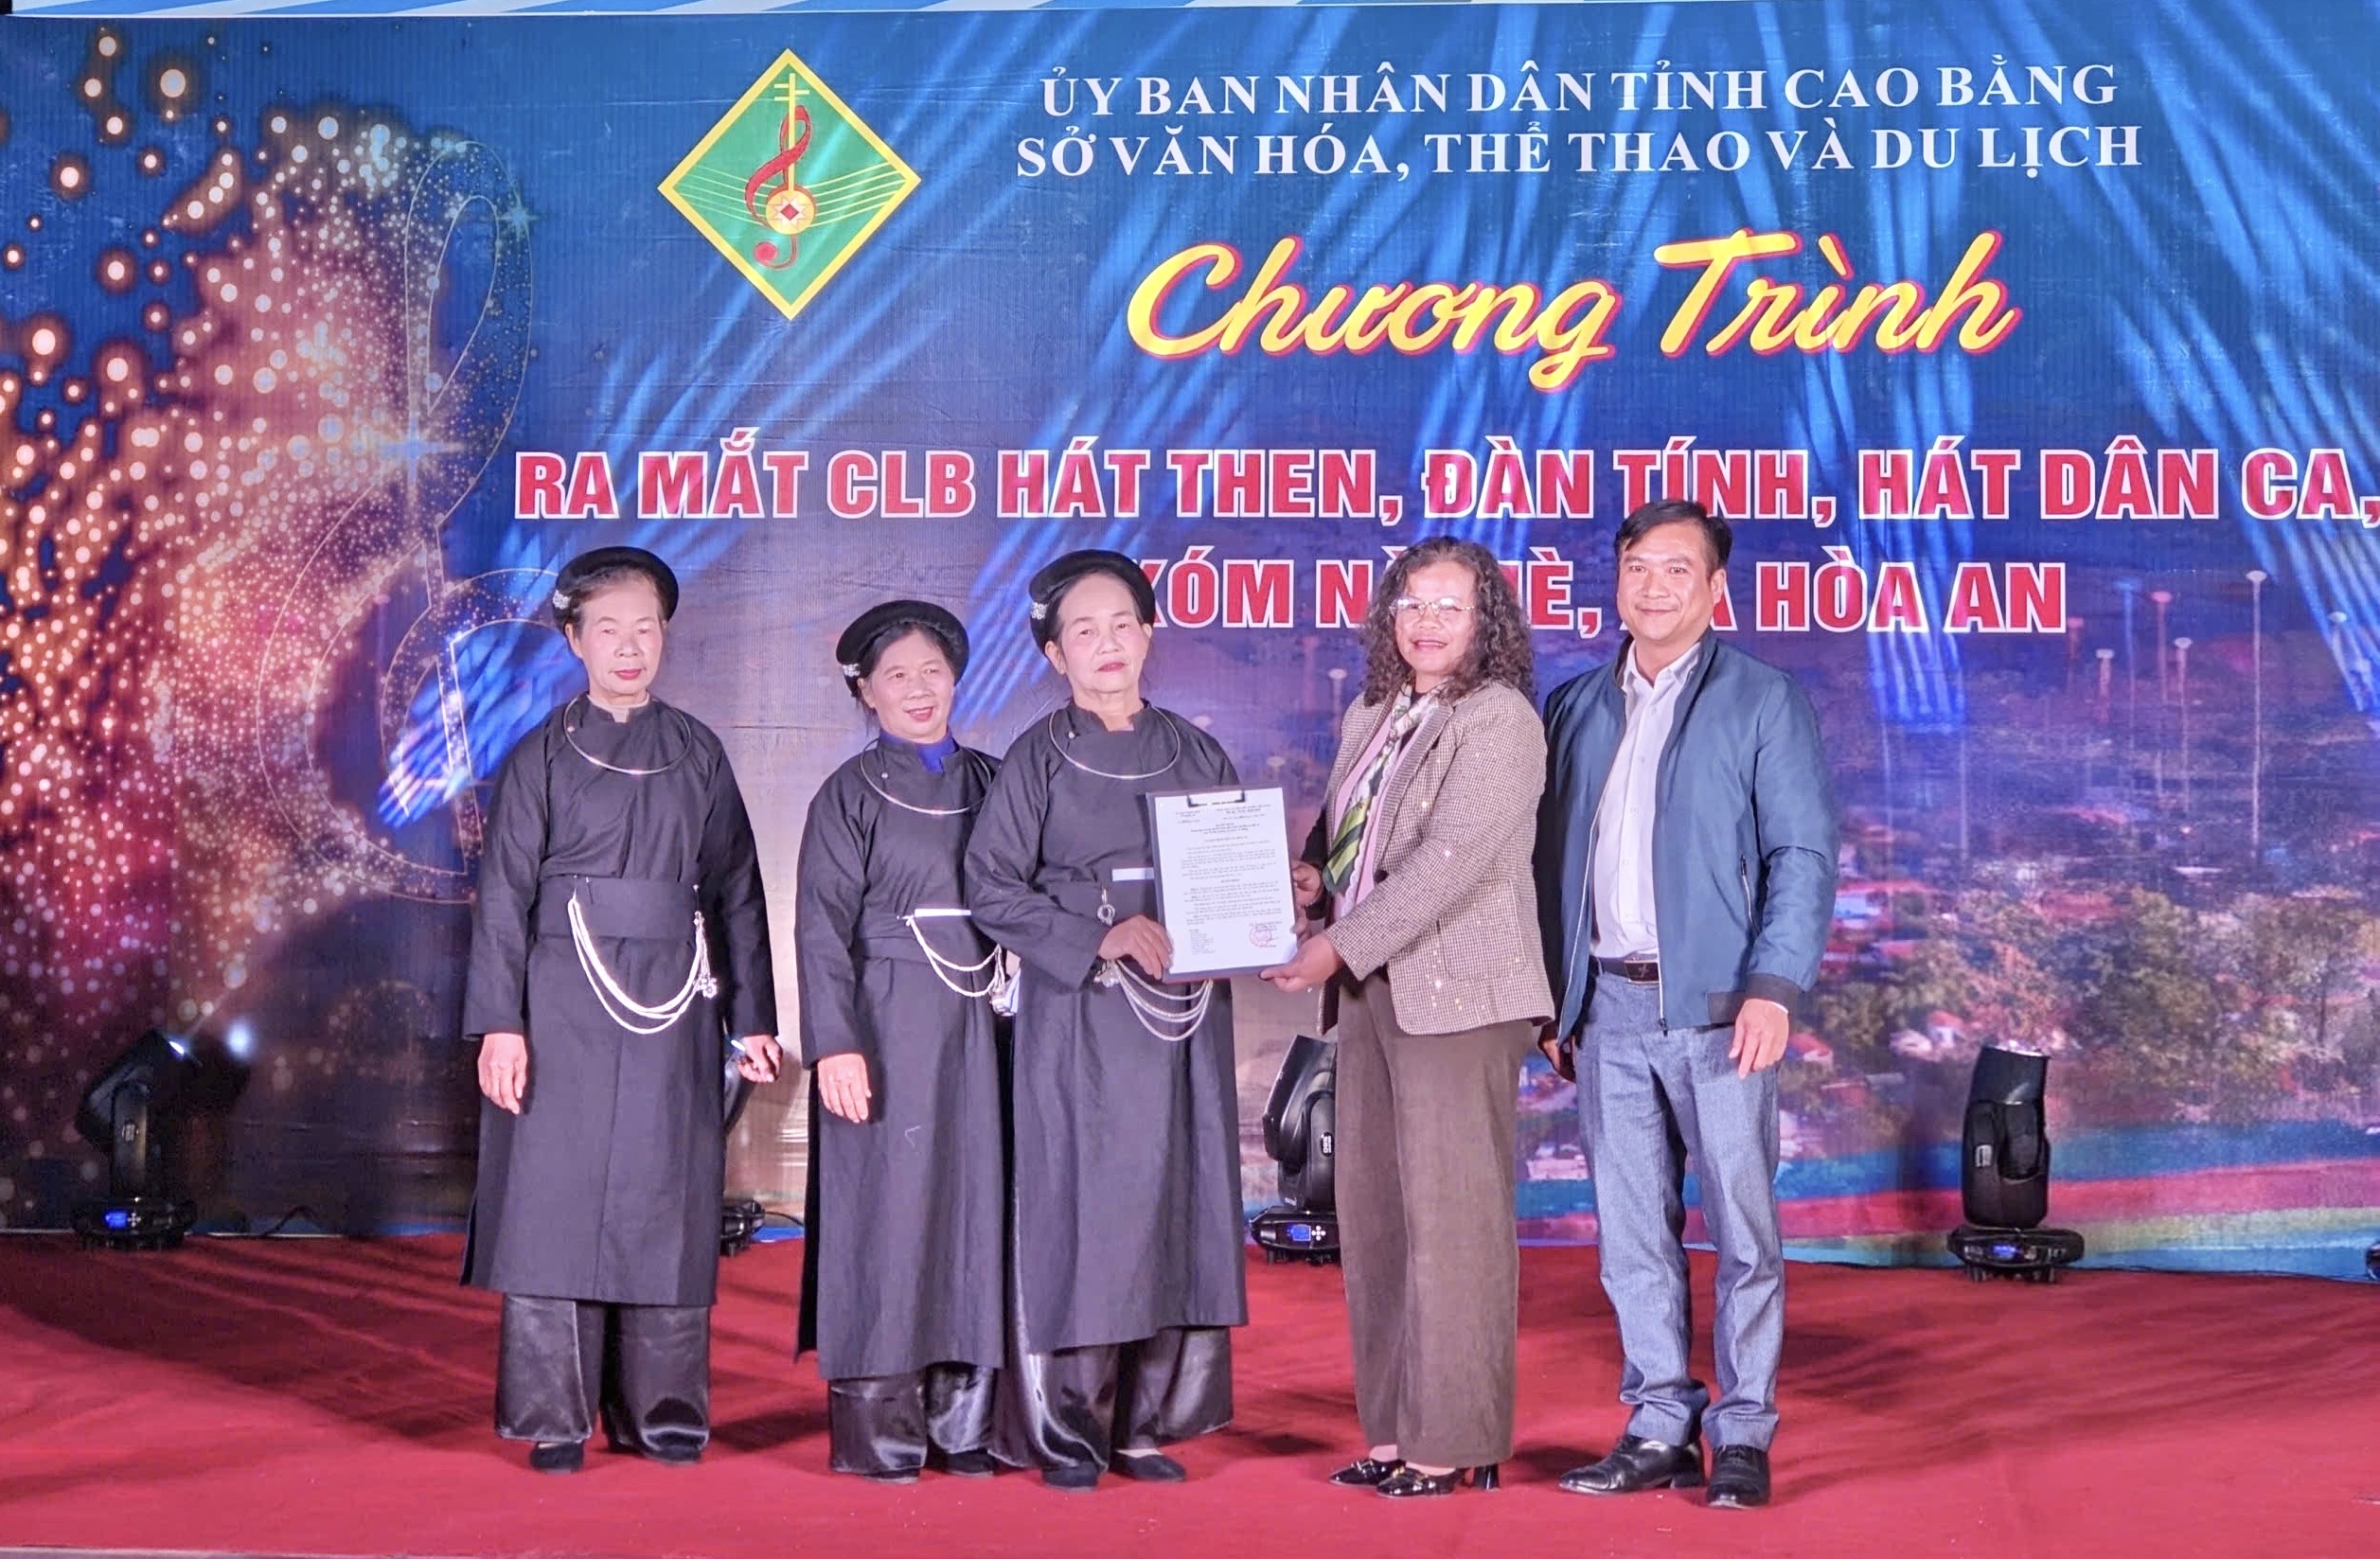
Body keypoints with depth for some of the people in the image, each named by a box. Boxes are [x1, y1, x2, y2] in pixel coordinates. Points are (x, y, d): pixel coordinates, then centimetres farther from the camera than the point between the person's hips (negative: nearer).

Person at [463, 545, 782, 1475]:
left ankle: (661, 1407, 14)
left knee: (667, 1199, 4)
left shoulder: (696, 754, 10)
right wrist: (499, 1023, -8)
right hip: (565, 1003, -2)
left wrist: (752, 1015, 6)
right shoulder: (543, 756, 3)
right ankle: (554, 1416, 5)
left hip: (672, 1008, 2)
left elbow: (737, 890, 10)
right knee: (557, 1197, -2)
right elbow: (504, 894, 0)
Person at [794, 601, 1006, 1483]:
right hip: (887, 1023, -4)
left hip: (974, 1029, 4)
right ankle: (876, 1429, 2)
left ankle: (962, 1421, 11)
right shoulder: (849, 796, 1)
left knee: (973, 1203, 4)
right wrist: (835, 1045, -13)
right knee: (885, 1208, -3)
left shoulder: (989, 783, 12)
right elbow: (822, 930, -4)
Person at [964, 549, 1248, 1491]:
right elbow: (991, 887, -5)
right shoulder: (1039, 760, 1)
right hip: (1080, 1016, -4)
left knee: (1179, 1204, 3)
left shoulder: (1196, 754, 11)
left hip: (1185, 1015, 4)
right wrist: (1102, 937, -14)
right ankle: (1064, 1427, 4)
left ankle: (1148, 1420, 11)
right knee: (1081, 1206, -4)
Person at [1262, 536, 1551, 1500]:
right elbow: (1340, 831, 26)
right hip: (1371, 991, 8)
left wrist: (1341, 947, -18)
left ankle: (1458, 1441, 3)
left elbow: (1450, 861, -17)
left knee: (1452, 1217, -4)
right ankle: (1394, 1428, 18)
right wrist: (1313, 877, 2)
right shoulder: (1368, 718, 16)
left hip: (1457, 994, -8)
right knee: (1372, 1212, 9)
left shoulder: (1499, 720, -8)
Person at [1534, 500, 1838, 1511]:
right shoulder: (1575, 709, 14)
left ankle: (1742, 1435, 8)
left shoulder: (1762, 701, 2)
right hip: (1607, 1010, 4)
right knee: (1633, 1235, 7)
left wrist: (1774, 986, -14)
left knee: (1742, 1229, 0)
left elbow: (1805, 852, -4)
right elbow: (1552, 861, 15)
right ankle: (1661, 1428, 15)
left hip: (1716, 1007, -4)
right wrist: (1552, 998, 9)